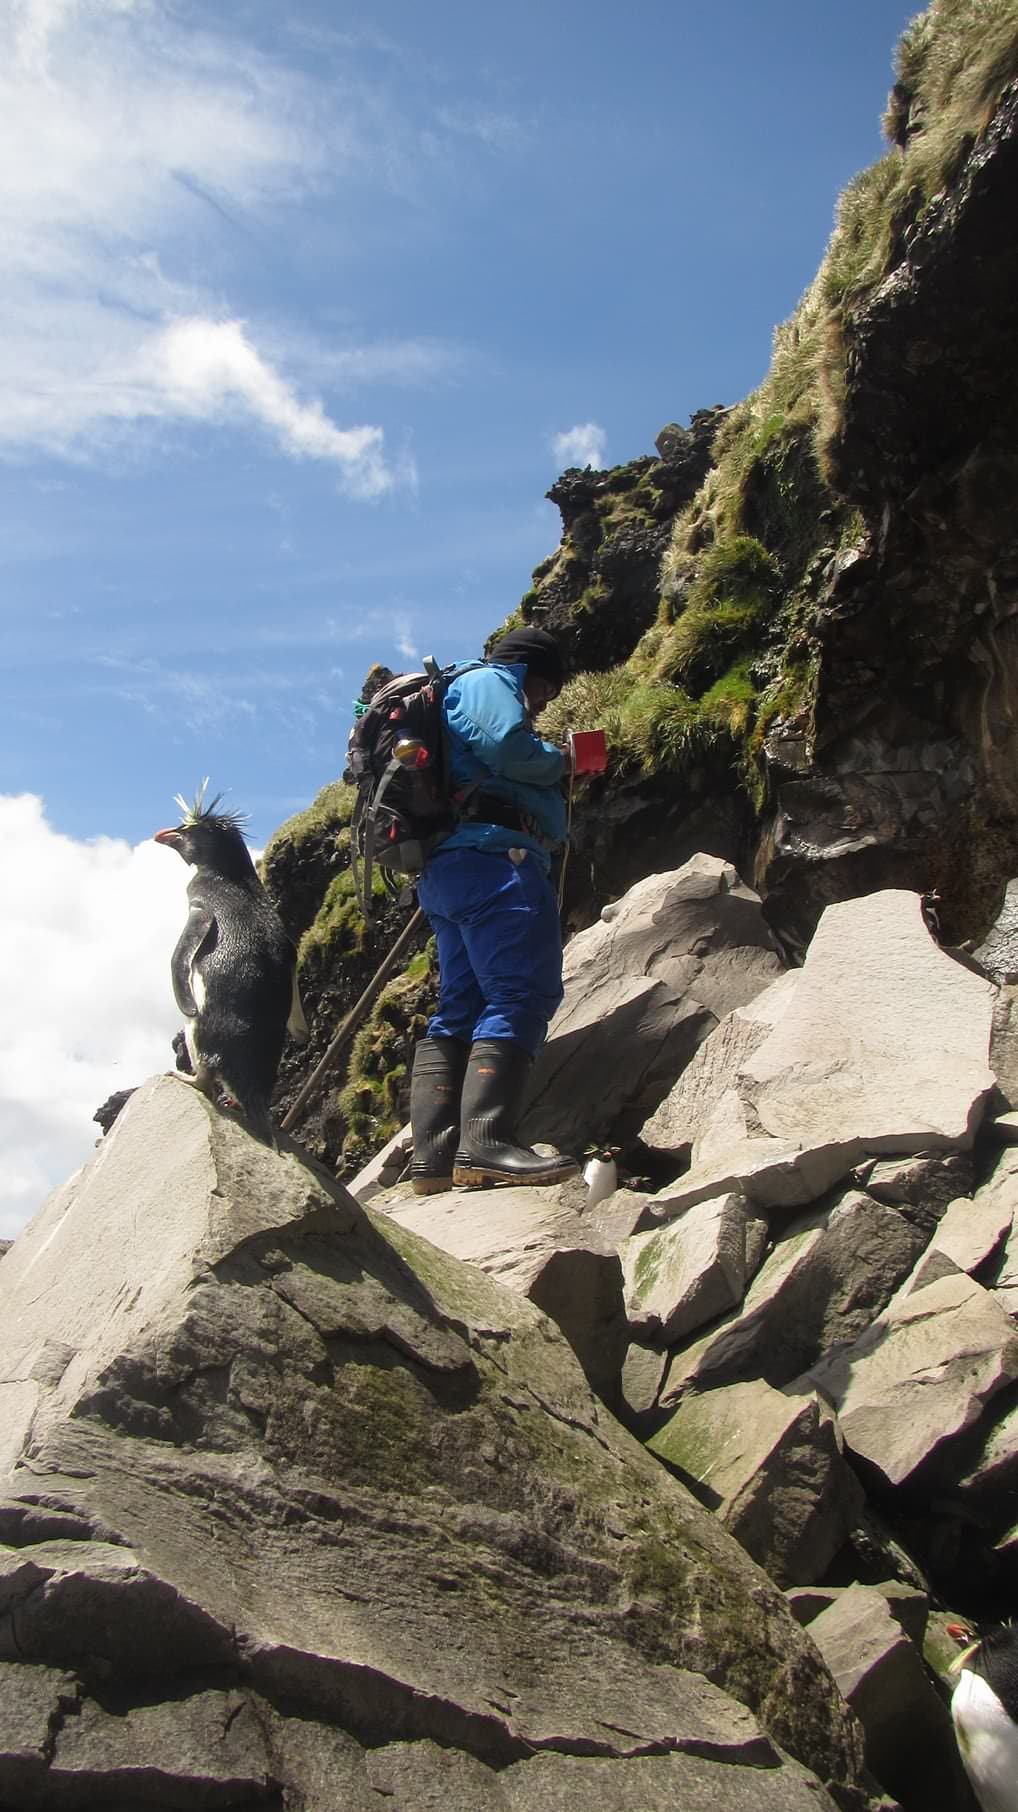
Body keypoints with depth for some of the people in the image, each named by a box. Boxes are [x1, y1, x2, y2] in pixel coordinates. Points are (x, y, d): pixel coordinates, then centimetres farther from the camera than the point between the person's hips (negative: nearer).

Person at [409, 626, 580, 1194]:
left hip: (444, 871, 11)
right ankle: (487, 1144, -31)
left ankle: (434, 1155, -2)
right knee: (522, 996, -18)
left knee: (460, 1009, 4)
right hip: (493, 858, -10)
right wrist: (559, 759, 4)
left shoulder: (458, 691, 35)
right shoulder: (487, 683, 6)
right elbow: (507, 747, -14)